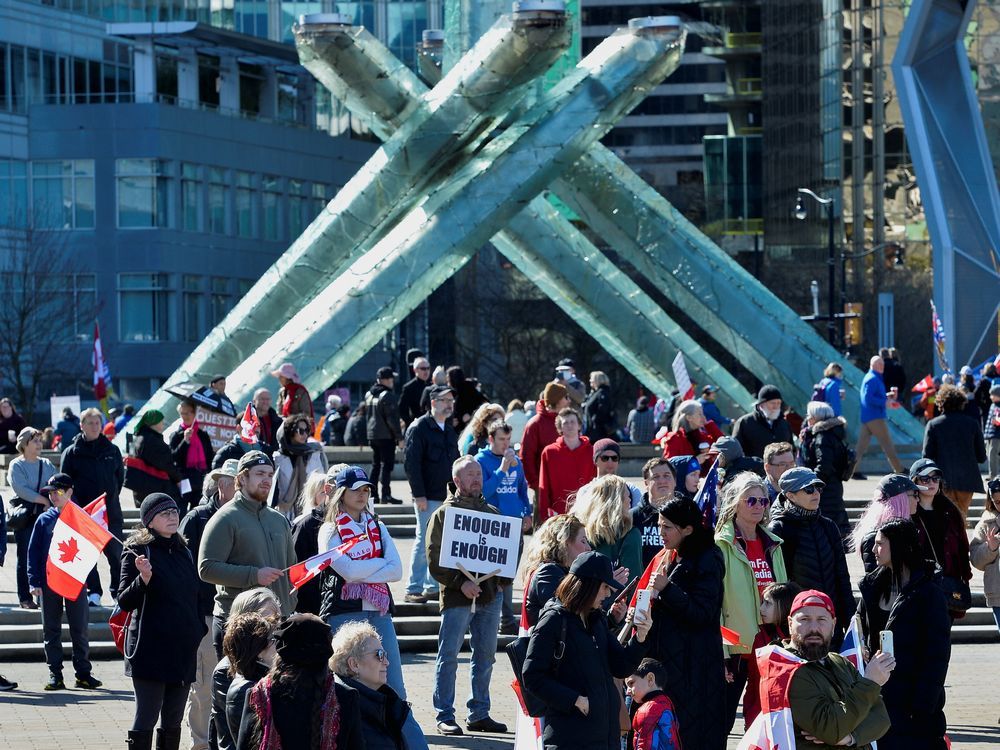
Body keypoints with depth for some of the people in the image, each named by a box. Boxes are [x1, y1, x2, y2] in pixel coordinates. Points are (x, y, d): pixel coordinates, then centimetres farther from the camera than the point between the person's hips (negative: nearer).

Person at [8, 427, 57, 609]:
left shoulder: (47, 465, 14)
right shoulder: (16, 466, 0)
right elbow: (21, 489, -13)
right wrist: (45, 500, -13)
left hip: (45, 515, 4)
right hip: (25, 517, -4)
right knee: (25, 558, -1)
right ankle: (25, 598, 4)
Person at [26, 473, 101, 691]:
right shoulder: (44, 520, 5)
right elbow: (33, 550, 4)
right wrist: (34, 581, -4)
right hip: (49, 581, 1)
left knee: (79, 628, 1)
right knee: (51, 630, 4)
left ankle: (83, 673, 7)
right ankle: (55, 674, 10)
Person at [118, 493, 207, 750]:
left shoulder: (184, 552, 14)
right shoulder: (137, 552, -6)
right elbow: (125, 603, -11)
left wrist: (200, 632, 16)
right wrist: (143, 579, -26)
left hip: (183, 649, 7)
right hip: (151, 649, -7)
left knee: (173, 720, 9)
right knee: (146, 718, -8)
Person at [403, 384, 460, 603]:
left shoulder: (449, 430, 16)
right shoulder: (419, 428, -8)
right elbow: (412, 463, -13)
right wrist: (419, 495, -18)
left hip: (448, 497, 7)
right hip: (428, 498, -7)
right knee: (424, 542, -6)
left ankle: (433, 587, 16)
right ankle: (414, 589, -1)